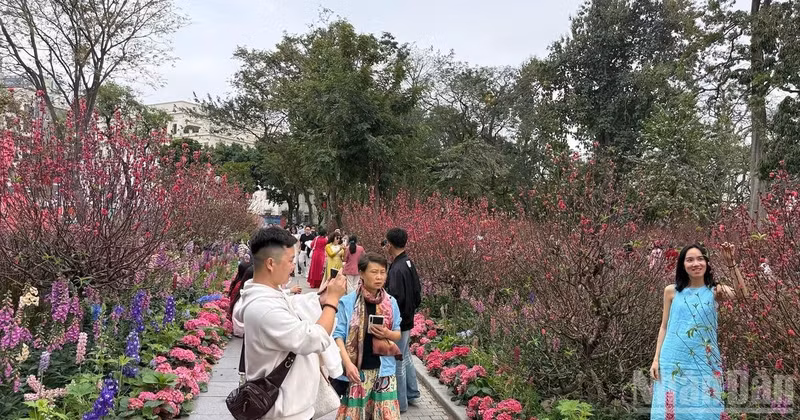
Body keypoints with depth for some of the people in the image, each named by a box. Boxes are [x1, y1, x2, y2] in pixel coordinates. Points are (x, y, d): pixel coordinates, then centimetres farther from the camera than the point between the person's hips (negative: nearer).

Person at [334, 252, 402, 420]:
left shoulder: (391, 303, 2)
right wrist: (348, 363, -19)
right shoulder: (347, 302, -8)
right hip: (357, 369, -2)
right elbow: (338, 335, -8)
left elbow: (398, 334, 10)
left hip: (384, 369, 2)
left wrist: (387, 334, -12)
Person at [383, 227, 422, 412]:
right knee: (405, 357, 22)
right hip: (407, 319, 9)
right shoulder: (409, 264, 4)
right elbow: (417, 292, 12)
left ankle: (400, 403, 16)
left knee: (398, 361, 3)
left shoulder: (397, 269, -25)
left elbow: (396, 299, -27)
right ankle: (412, 394, 35)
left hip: (398, 322, -9)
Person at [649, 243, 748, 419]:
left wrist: (731, 262, -24)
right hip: (674, 361, 1)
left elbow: (742, 293, -18)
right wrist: (656, 359, 3)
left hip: (704, 362, 0)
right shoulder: (672, 291, 4)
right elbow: (664, 327, 7)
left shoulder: (715, 291, 2)